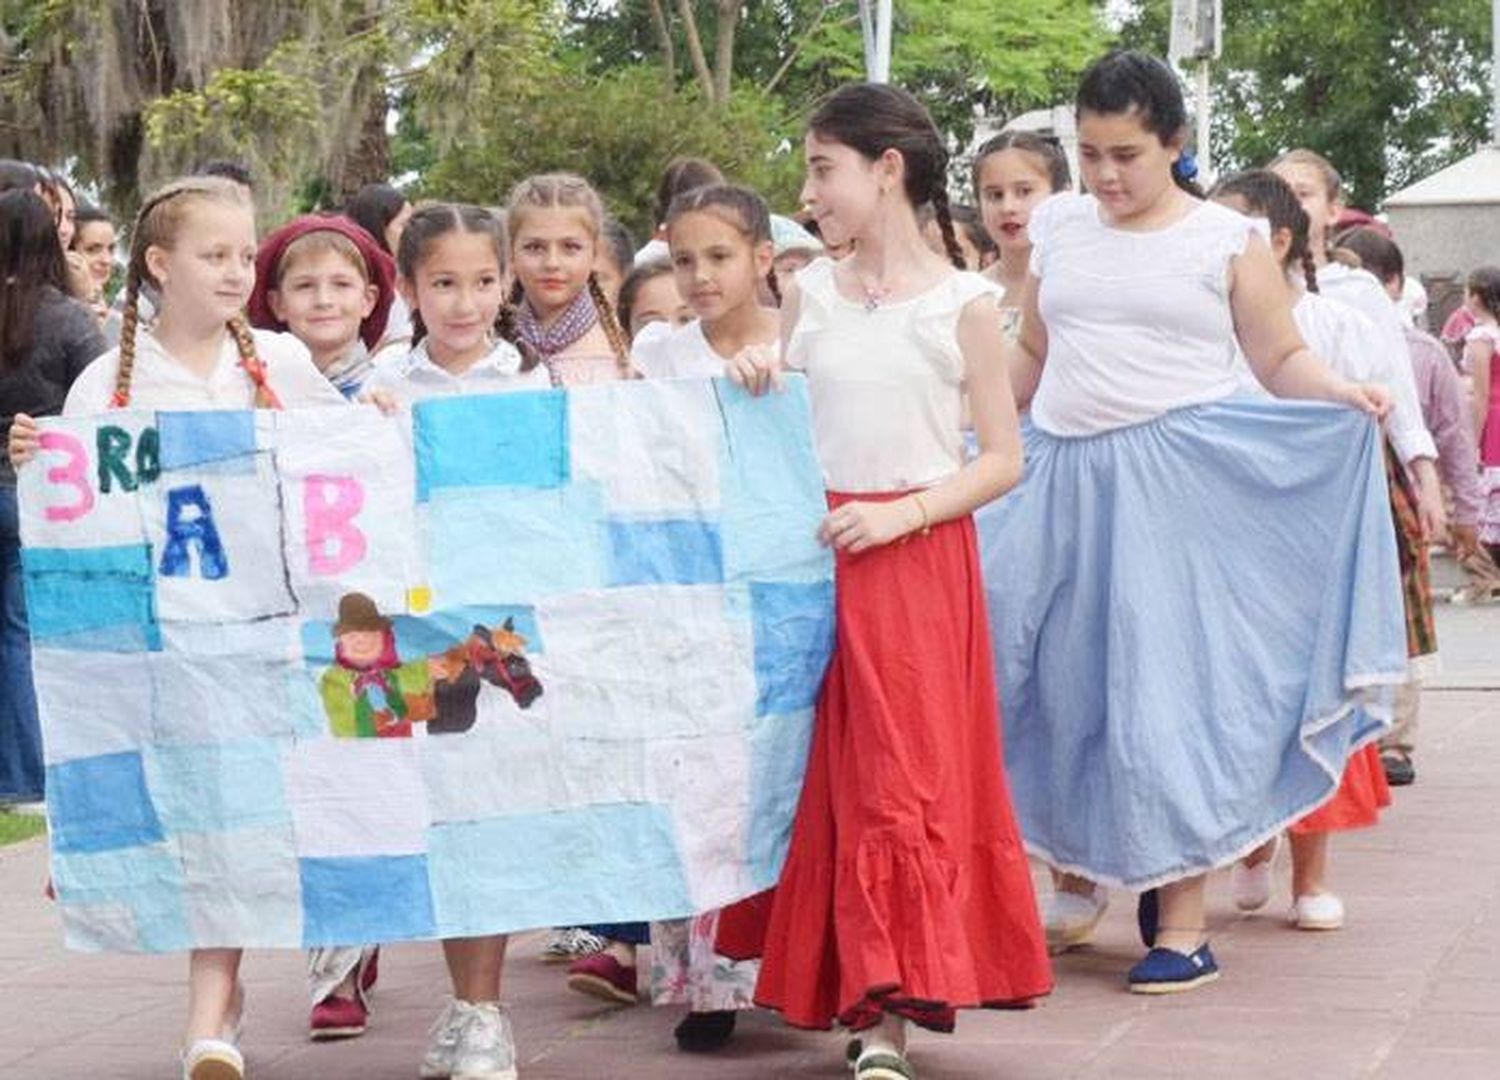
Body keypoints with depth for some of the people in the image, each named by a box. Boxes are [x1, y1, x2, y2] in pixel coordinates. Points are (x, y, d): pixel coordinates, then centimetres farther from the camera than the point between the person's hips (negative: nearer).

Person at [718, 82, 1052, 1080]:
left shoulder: (962, 305, -2)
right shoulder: (809, 295, 9)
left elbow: (1004, 459, -3)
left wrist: (902, 514, -15)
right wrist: (757, 390, -6)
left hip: (917, 556, -4)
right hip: (813, 551, 4)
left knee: (906, 775, -6)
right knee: (828, 774, 5)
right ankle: (849, 988, 15)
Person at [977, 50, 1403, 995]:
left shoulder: (1228, 240, 1)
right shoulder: (1060, 229, 11)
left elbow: (1283, 361, 2)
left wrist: (1340, 394, -17)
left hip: (1177, 484, -4)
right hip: (1064, 479, 4)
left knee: (1166, 687, -6)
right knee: (1051, 678, 3)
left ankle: (1183, 923, 1)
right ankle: (1077, 873, 23)